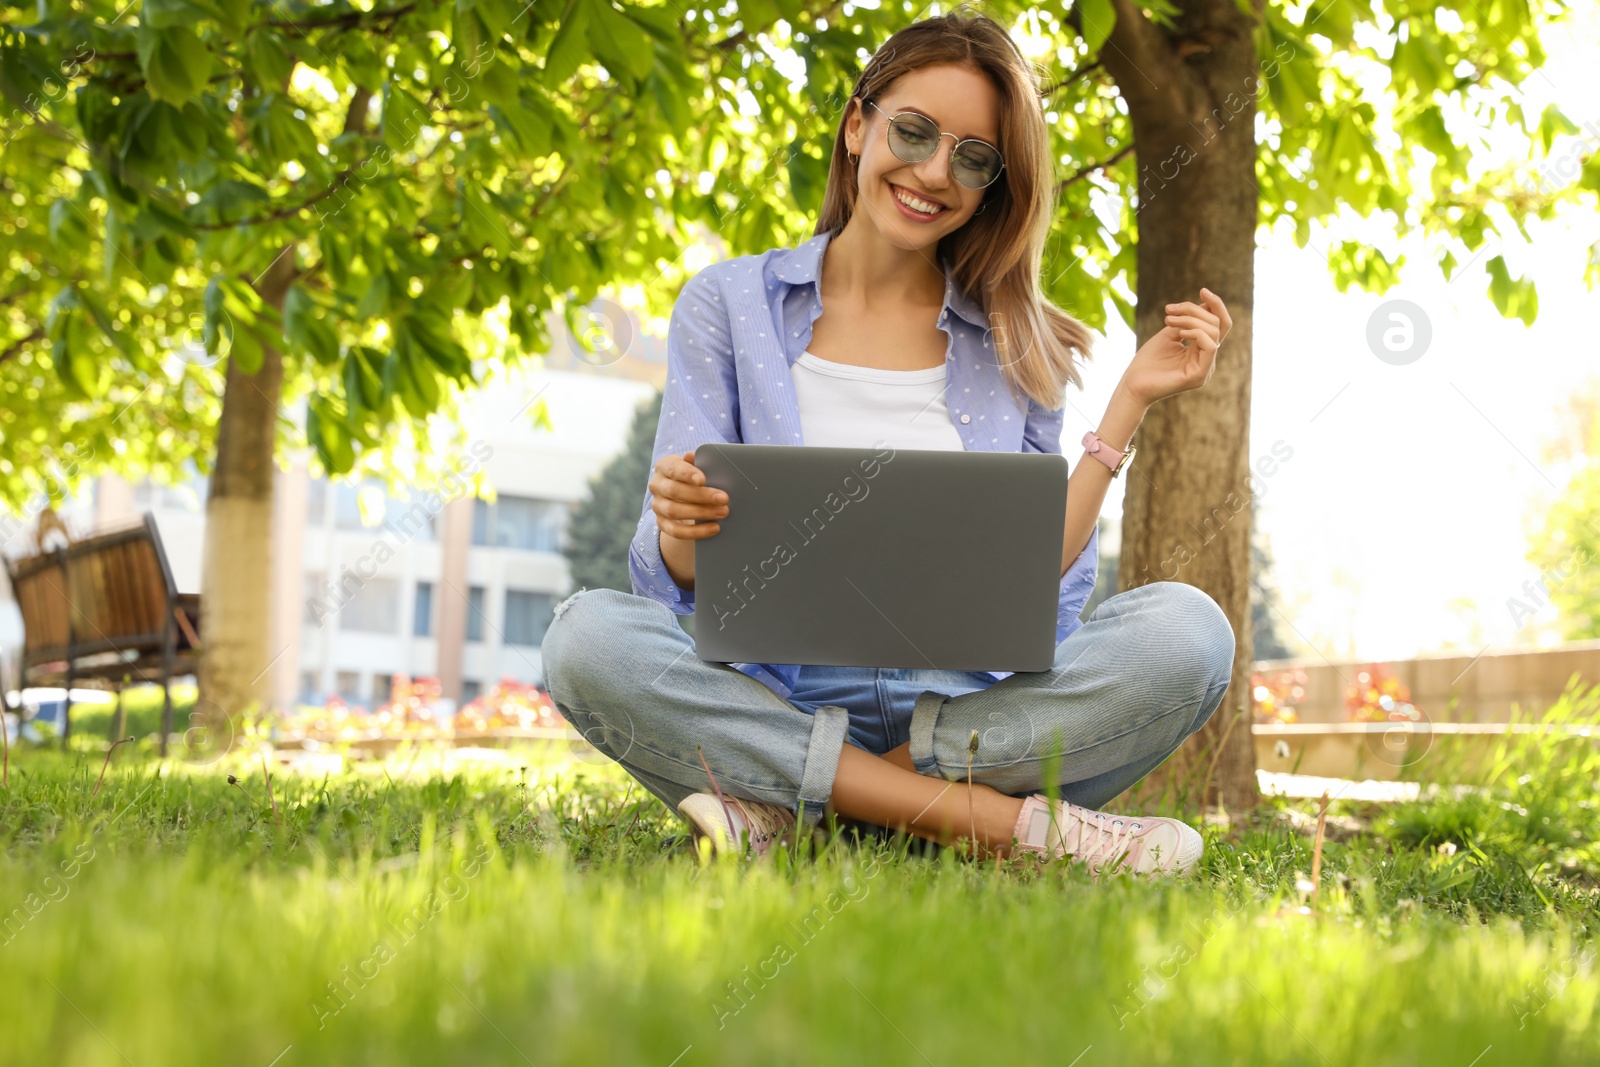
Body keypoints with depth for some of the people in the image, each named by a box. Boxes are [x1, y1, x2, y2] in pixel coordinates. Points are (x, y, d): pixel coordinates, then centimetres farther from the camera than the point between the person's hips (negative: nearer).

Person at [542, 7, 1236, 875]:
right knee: (587, 635, -30)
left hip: (971, 705, 2)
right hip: (778, 696, -1)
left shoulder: (1016, 345, 12)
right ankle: (1010, 821, -29)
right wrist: (682, 526, -23)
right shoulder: (729, 304, 7)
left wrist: (1129, 403, 0)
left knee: (1187, 630, -25)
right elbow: (680, 579, 1)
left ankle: (788, 806, -24)